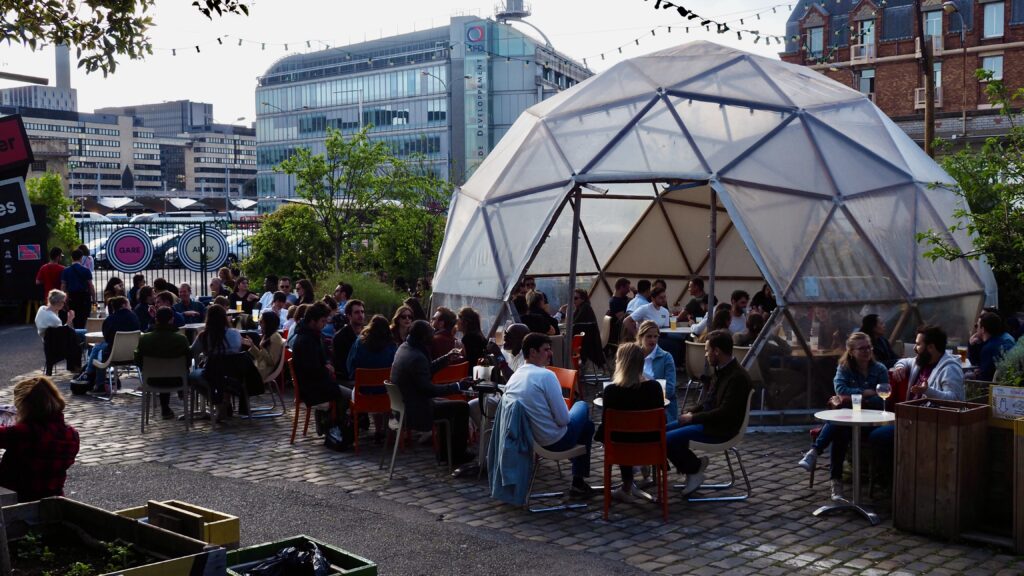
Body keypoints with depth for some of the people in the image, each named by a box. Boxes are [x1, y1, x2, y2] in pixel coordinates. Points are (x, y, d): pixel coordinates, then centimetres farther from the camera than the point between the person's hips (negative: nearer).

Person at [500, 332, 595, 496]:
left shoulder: (513, 377, 2)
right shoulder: (546, 375, -19)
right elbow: (563, 419, -21)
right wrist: (567, 416, 4)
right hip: (554, 442, -7)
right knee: (582, 405, 21)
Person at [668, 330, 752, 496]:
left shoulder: (738, 377, -20)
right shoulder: (721, 370, 11)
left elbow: (725, 412, -24)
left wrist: (693, 418, -17)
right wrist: (692, 413, 4)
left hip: (720, 429, -10)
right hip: (709, 421, 10)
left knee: (667, 438, -20)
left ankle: (694, 467, 2)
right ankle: (693, 465, 9)